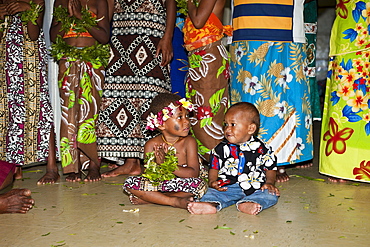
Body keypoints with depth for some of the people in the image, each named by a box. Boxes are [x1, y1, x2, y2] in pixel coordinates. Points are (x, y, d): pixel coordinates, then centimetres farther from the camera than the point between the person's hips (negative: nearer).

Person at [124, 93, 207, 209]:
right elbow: (149, 175, -7)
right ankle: (174, 201, -21)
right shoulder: (151, 145, -5)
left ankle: (147, 199, -22)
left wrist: (167, 164, -24)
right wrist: (158, 165, -28)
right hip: (157, 185, 1)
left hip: (181, 187, -1)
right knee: (130, 183, -19)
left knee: (199, 184, -32)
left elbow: (194, 173, -15)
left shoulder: (189, 142, -7)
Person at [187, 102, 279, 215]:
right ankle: (210, 204, -53)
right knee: (212, 192, -23)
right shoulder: (222, 148, 9)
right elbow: (214, 167, 15)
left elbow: (271, 168, 12)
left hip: (256, 188, -1)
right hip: (228, 188, 1)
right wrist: (212, 182, -3)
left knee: (271, 195, -27)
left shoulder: (262, 149, 5)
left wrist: (269, 183, -5)